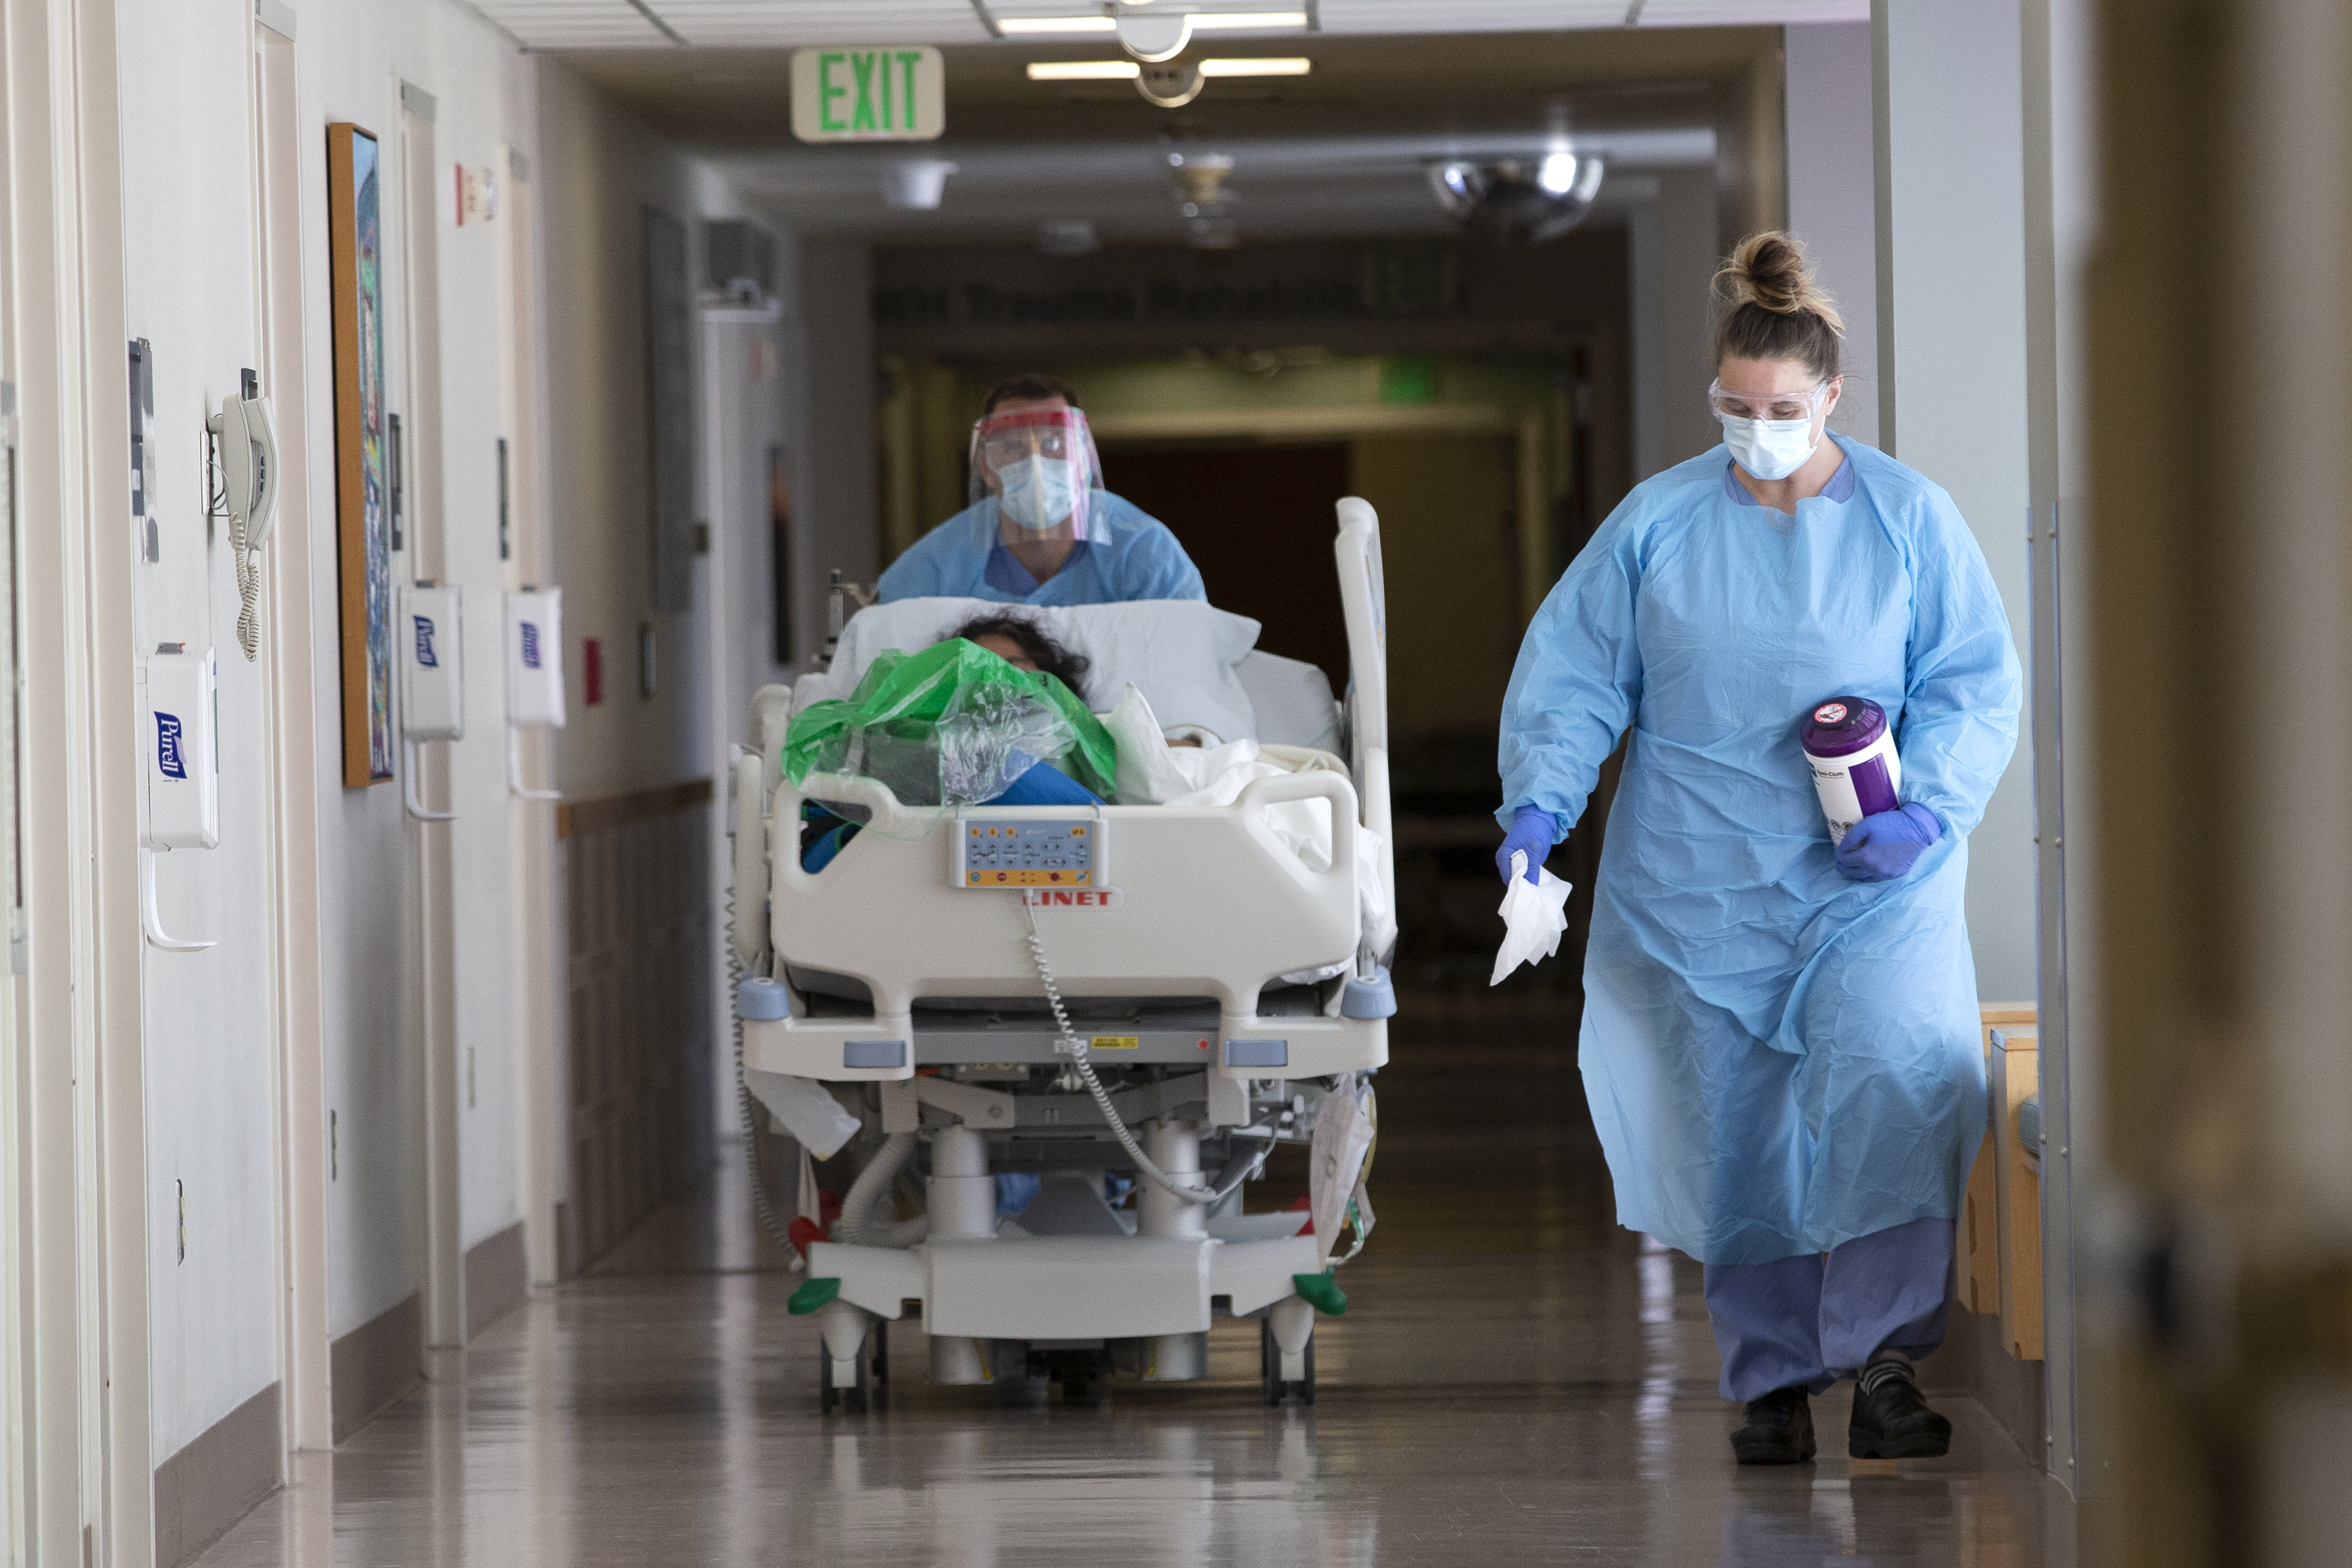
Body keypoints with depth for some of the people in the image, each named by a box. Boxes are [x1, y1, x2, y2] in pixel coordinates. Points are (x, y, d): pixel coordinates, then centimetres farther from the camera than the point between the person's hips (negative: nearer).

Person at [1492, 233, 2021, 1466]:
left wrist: (1927, 813, -13)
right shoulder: (1657, 523, 3)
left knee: (1900, 1082, -21)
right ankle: (1772, 1376, 16)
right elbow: (1570, 671, 5)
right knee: (1732, 1132, 3)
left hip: (1873, 883, -1)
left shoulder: (1906, 519, 1)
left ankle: (1881, 1355, -13)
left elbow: (1974, 683, 2)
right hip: (1701, 890, 2)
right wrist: (1539, 800, -11)